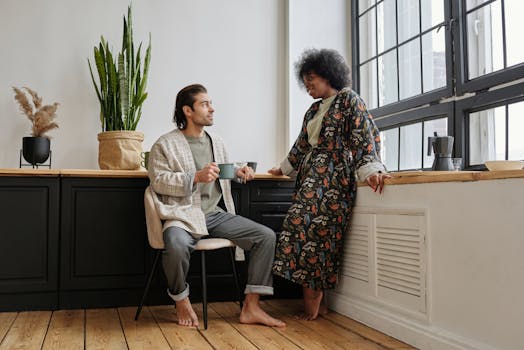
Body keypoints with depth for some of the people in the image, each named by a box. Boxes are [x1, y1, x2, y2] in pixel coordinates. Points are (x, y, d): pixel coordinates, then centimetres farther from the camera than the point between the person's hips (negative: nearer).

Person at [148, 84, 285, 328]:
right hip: (184, 214, -6)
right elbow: (158, 180, -9)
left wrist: (238, 172, 9)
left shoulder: (216, 142, 18)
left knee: (266, 236, -9)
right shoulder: (165, 144, -1)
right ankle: (181, 301, -8)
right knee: (177, 245, -40)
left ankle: (251, 307, -4)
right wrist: (196, 177, -20)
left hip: (217, 214, 6)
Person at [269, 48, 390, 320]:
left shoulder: (349, 99, 0)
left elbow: (366, 136, -12)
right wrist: (284, 168, 39)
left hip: (333, 178, -7)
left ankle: (313, 300, -5)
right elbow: (302, 145, 32)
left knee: (313, 228, -14)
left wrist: (369, 169, -26)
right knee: (306, 229, -2)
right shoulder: (314, 110, 22)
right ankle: (313, 301, 2)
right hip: (310, 178, 7)